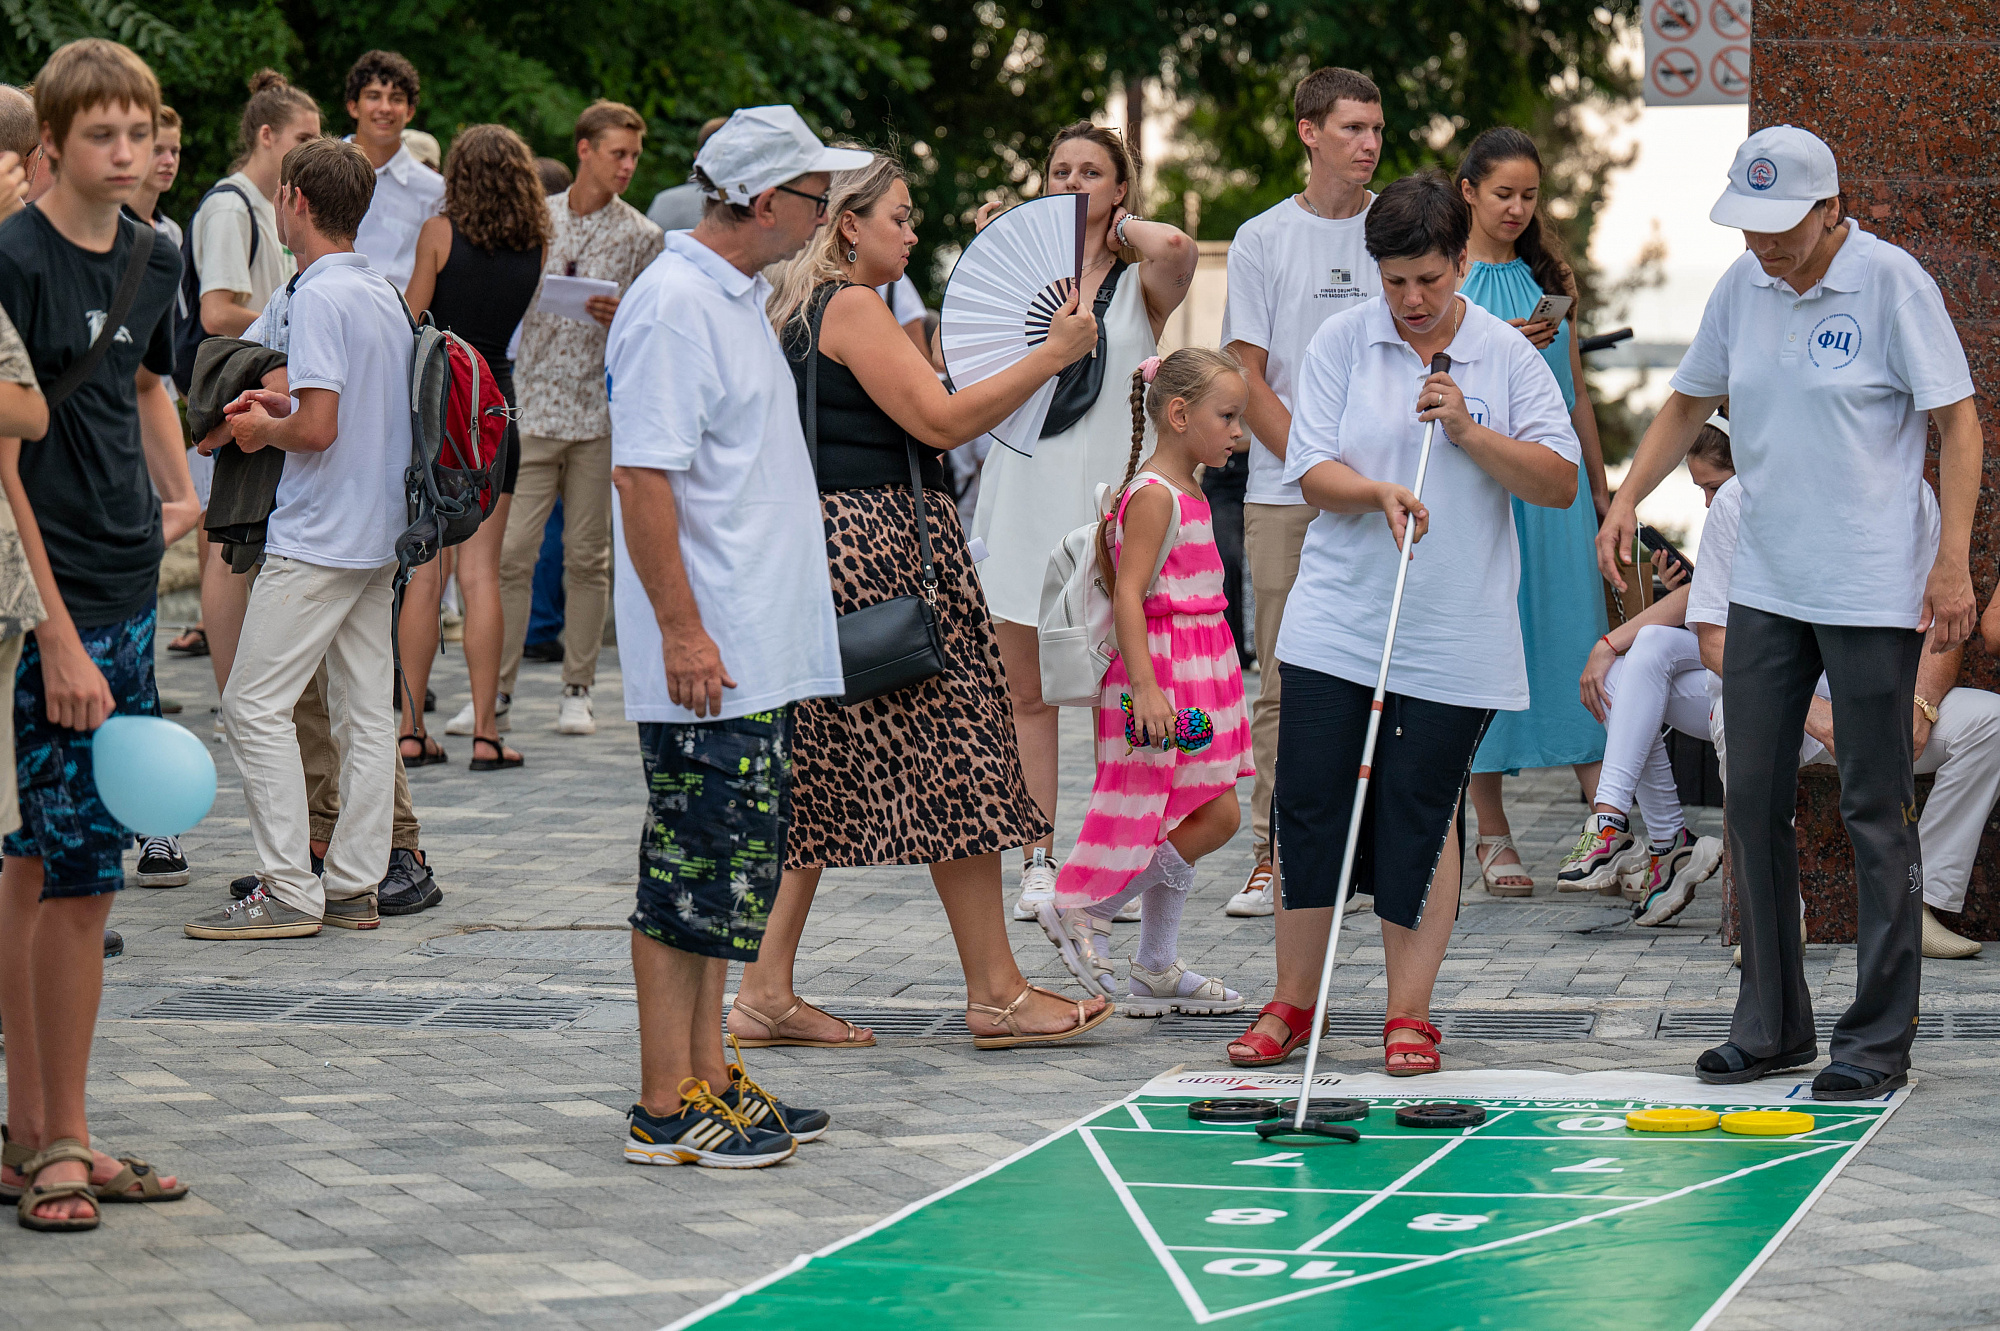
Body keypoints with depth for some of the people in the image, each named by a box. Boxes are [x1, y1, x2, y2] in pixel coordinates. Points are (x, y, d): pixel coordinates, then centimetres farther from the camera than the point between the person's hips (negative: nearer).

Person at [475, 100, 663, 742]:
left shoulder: (641, 235, 4)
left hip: (601, 413, -1)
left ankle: (577, 691, 11)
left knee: (587, 556, 3)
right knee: (511, 551, -5)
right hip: (531, 409, 1)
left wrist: (621, 318, -15)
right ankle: (495, 693, -1)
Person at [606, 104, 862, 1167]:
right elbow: (643, 478, -20)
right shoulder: (672, 305, -15)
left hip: (762, 654, 10)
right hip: (704, 661, -10)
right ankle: (666, 1110, 0)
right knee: (695, 873, -5)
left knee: (733, 870, 13)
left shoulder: (739, 298, 16)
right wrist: (682, 630, -23)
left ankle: (707, 1080, 20)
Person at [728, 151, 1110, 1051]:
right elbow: (940, 420, -16)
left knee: (817, 777, 9)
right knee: (950, 766, -4)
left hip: (830, 542, 10)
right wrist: (1053, 356, -12)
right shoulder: (852, 307, -12)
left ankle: (766, 993, 7)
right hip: (874, 548, -10)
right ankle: (997, 994, 1)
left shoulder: (798, 309, 18)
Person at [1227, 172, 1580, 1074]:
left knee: (1422, 816, 1)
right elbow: (1312, 474, -1)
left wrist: (1469, 433, -14)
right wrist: (1378, 494, -21)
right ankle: (1292, 1002, 12)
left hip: (1456, 640, -1)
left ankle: (1409, 1014, 10)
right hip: (1338, 621, 1)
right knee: (1309, 805, -1)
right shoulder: (1341, 343, 2)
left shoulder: (1507, 355, 2)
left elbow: (1561, 483, -1)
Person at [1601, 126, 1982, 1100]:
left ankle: (1879, 1039, 4)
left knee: (1875, 810, -2)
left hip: (1873, 594, -6)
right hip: (1765, 587, 6)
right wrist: (1629, 496, 6)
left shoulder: (1891, 282, -10)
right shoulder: (1742, 287, 7)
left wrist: (1954, 564, -15)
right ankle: (1771, 1027, 17)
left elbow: (1958, 422, -8)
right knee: (1754, 801, 6)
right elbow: (1689, 401, 20)